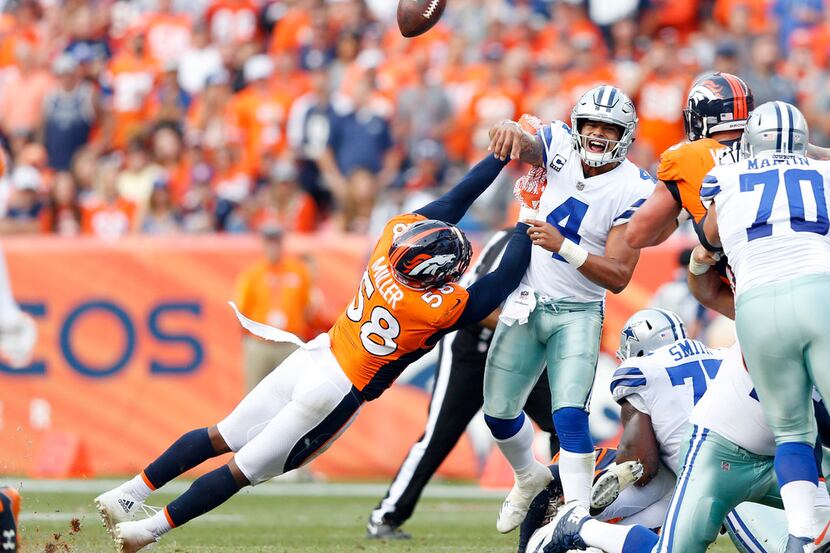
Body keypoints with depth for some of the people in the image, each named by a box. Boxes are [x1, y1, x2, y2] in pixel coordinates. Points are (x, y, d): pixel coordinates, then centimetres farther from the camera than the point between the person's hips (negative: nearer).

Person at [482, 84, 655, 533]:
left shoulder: (632, 190, -16)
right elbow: (522, 146, -21)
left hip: (577, 314, -4)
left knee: (569, 416, -21)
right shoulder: (562, 148, -4)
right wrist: (511, 131, -45)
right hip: (527, 302, 4)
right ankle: (529, 479, 39)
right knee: (499, 412, 11)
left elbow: (618, 277, -19)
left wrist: (564, 247, -31)